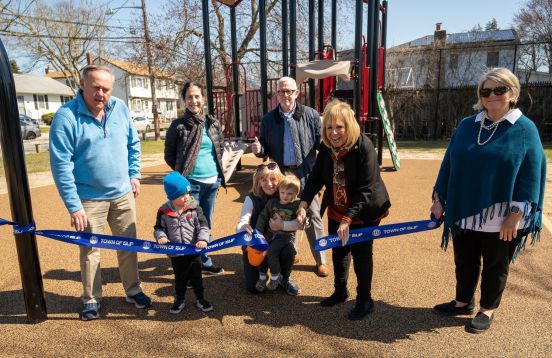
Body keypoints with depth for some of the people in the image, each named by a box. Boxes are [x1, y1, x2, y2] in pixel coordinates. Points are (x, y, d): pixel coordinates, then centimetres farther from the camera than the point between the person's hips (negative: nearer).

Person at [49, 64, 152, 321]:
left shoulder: (120, 108, -1)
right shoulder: (66, 116, -15)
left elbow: (133, 144, 13)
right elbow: (61, 165, -15)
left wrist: (134, 174, 7)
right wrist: (73, 206, -16)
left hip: (123, 194, 4)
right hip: (89, 199, -4)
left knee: (128, 246, 14)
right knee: (90, 251, 10)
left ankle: (133, 290, 32)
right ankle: (91, 299, 29)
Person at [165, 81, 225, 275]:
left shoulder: (213, 123, 7)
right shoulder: (178, 125, -6)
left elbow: (220, 148, 19)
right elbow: (169, 156, 2)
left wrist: (217, 170, 13)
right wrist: (183, 172, 7)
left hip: (213, 181, 5)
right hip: (190, 183, -5)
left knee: (206, 223, 16)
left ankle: (205, 262, 30)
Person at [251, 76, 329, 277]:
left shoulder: (310, 115, 0)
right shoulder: (268, 120, 7)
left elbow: (321, 142, 1)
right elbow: (266, 149, 12)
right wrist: (259, 150, -10)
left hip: (306, 174, -2)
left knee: (313, 216, 2)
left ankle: (320, 260, 15)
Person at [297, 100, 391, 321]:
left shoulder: (364, 147, -25)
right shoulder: (326, 148, -8)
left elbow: (365, 190, -26)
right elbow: (315, 179, -3)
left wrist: (347, 220, -29)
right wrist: (303, 205, -17)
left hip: (364, 212, -6)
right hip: (337, 211, 6)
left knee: (361, 254, 5)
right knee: (338, 252, 18)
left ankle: (365, 300, 26)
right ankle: (340, 292, 40)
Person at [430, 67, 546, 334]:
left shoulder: (525, 129, -7)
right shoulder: (466, 126, 4)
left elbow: (531, 175, -10)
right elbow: (449, 164, 6)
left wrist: (516, 215, -15)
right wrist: (439, 199, 4)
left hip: (500, 217, -4)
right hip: (464, 212, 4)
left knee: (495, 266, 14)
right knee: (464, 261, 17)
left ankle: (487, 310, 33)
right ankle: (463, 302, 38)